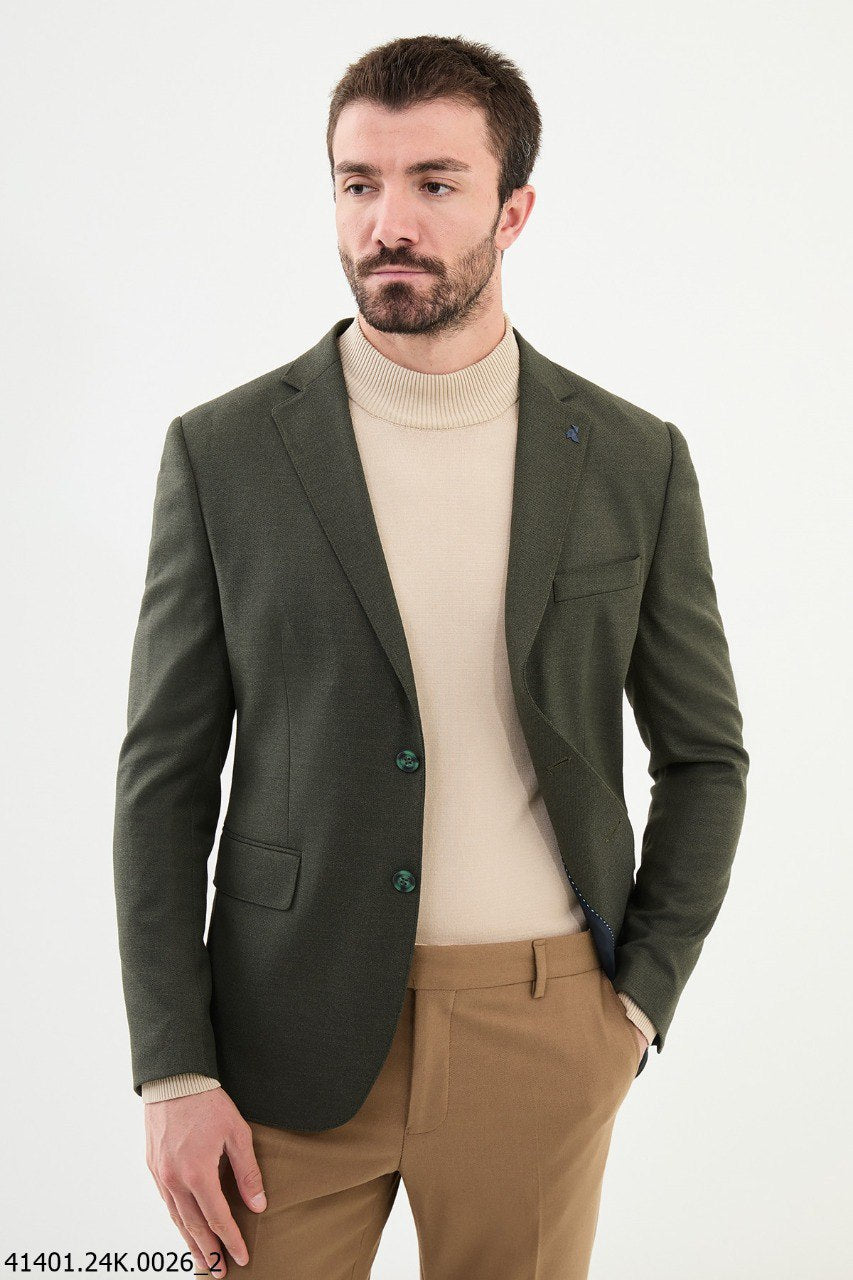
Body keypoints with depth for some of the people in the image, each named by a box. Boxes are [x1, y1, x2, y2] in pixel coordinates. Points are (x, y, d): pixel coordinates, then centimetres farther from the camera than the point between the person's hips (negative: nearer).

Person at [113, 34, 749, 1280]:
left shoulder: (635, 461, 0)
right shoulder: (222, 452, -2)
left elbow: (704, 754, 9)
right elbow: (166, 774, -1)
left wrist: (640, 999, 1)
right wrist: (174, 1070, -5)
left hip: (541, 1031, 1)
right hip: (292, 1033, 0)